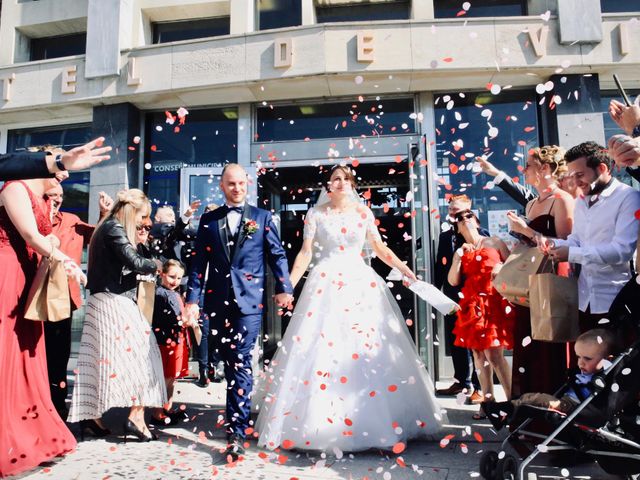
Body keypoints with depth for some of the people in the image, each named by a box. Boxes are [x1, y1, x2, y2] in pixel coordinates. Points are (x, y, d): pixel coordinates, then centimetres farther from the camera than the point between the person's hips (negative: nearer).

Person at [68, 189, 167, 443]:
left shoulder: (107, 227, 17)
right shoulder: (114, 228, -13)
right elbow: (135, 262, -20)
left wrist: (144, 268, 5)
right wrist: (155, 264, -3)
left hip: (105, 302, 10)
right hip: (114, 303, -10)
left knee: (104, 357, 12)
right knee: (138, 355, -4)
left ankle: (90, 415, 19)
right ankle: (136, 417, -2)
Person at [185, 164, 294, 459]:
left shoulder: (262, 217, 7)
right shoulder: (208, 220, 11)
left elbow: (277, 255, 4)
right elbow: (199, 262, 8)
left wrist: (284, 288, -7)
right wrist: (193, 299, 1)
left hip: (250, 300, -3)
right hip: (219, 301, 3)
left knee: (240, 362, -7)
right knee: (230, 362, 14)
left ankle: (236, 431, -3)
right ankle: (240, 412, 33)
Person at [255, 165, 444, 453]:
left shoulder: (363, 213, 9)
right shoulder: (316, 213, 5)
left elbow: (380, 249, 13)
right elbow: (306, 253, 2)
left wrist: (407, 271, 6)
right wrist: (288, 285, -5)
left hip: (360, 282, 2)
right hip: (326, 284, -1)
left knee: (371, 351, 0)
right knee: (320, 349, -4)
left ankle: (375, 424, 12)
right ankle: (320, 424, 8)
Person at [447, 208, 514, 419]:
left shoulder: (495, 242, 8)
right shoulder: (460, 252, 14)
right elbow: (453, 281, 2)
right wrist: (459, 256, -4)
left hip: (495, 303, -4)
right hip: (473, 306, 4)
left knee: (494, 354, -12)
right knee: (478, 353, 5)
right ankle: (488, 400, 15)